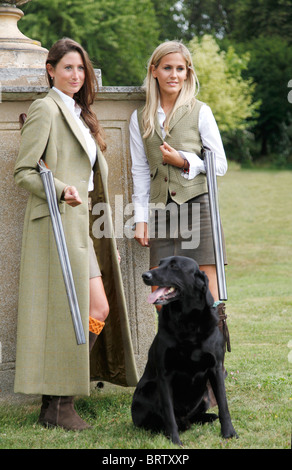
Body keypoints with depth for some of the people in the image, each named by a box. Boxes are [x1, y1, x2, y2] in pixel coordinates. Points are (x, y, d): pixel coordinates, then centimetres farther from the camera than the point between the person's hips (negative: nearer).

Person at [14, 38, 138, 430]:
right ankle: (57, 405, -1)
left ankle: (60, 398, 13)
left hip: (82, 224, 9)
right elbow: (23, 171, -12)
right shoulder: (45, 110, -6)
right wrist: (61, 191, -25)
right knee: (68, 312, -9)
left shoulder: (80, 114, 21)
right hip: (57, 222, -9)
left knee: (99, 311, 5)